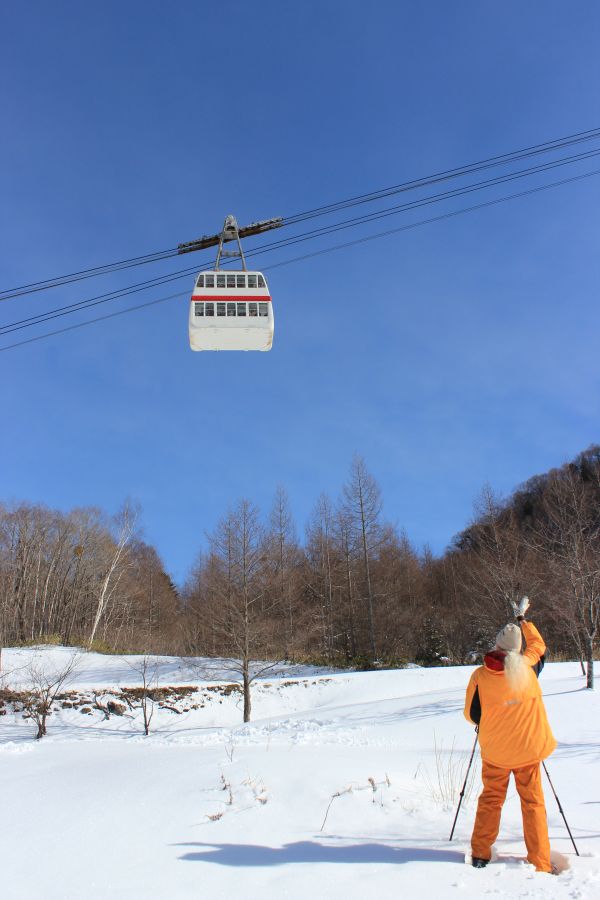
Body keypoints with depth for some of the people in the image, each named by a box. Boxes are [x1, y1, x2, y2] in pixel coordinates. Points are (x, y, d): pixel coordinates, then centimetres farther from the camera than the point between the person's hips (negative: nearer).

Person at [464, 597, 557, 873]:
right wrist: (522, 618, 24)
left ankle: (480, 855, 20)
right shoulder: (528, 667, -11)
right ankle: (540, 864, 15)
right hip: (529, 749, 1)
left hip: (494, 751, 0)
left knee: (490, 800, 16)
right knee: (533, 802, 12)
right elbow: (538, 645, 12)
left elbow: (471, 715, -4)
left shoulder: (480, 676, -14)